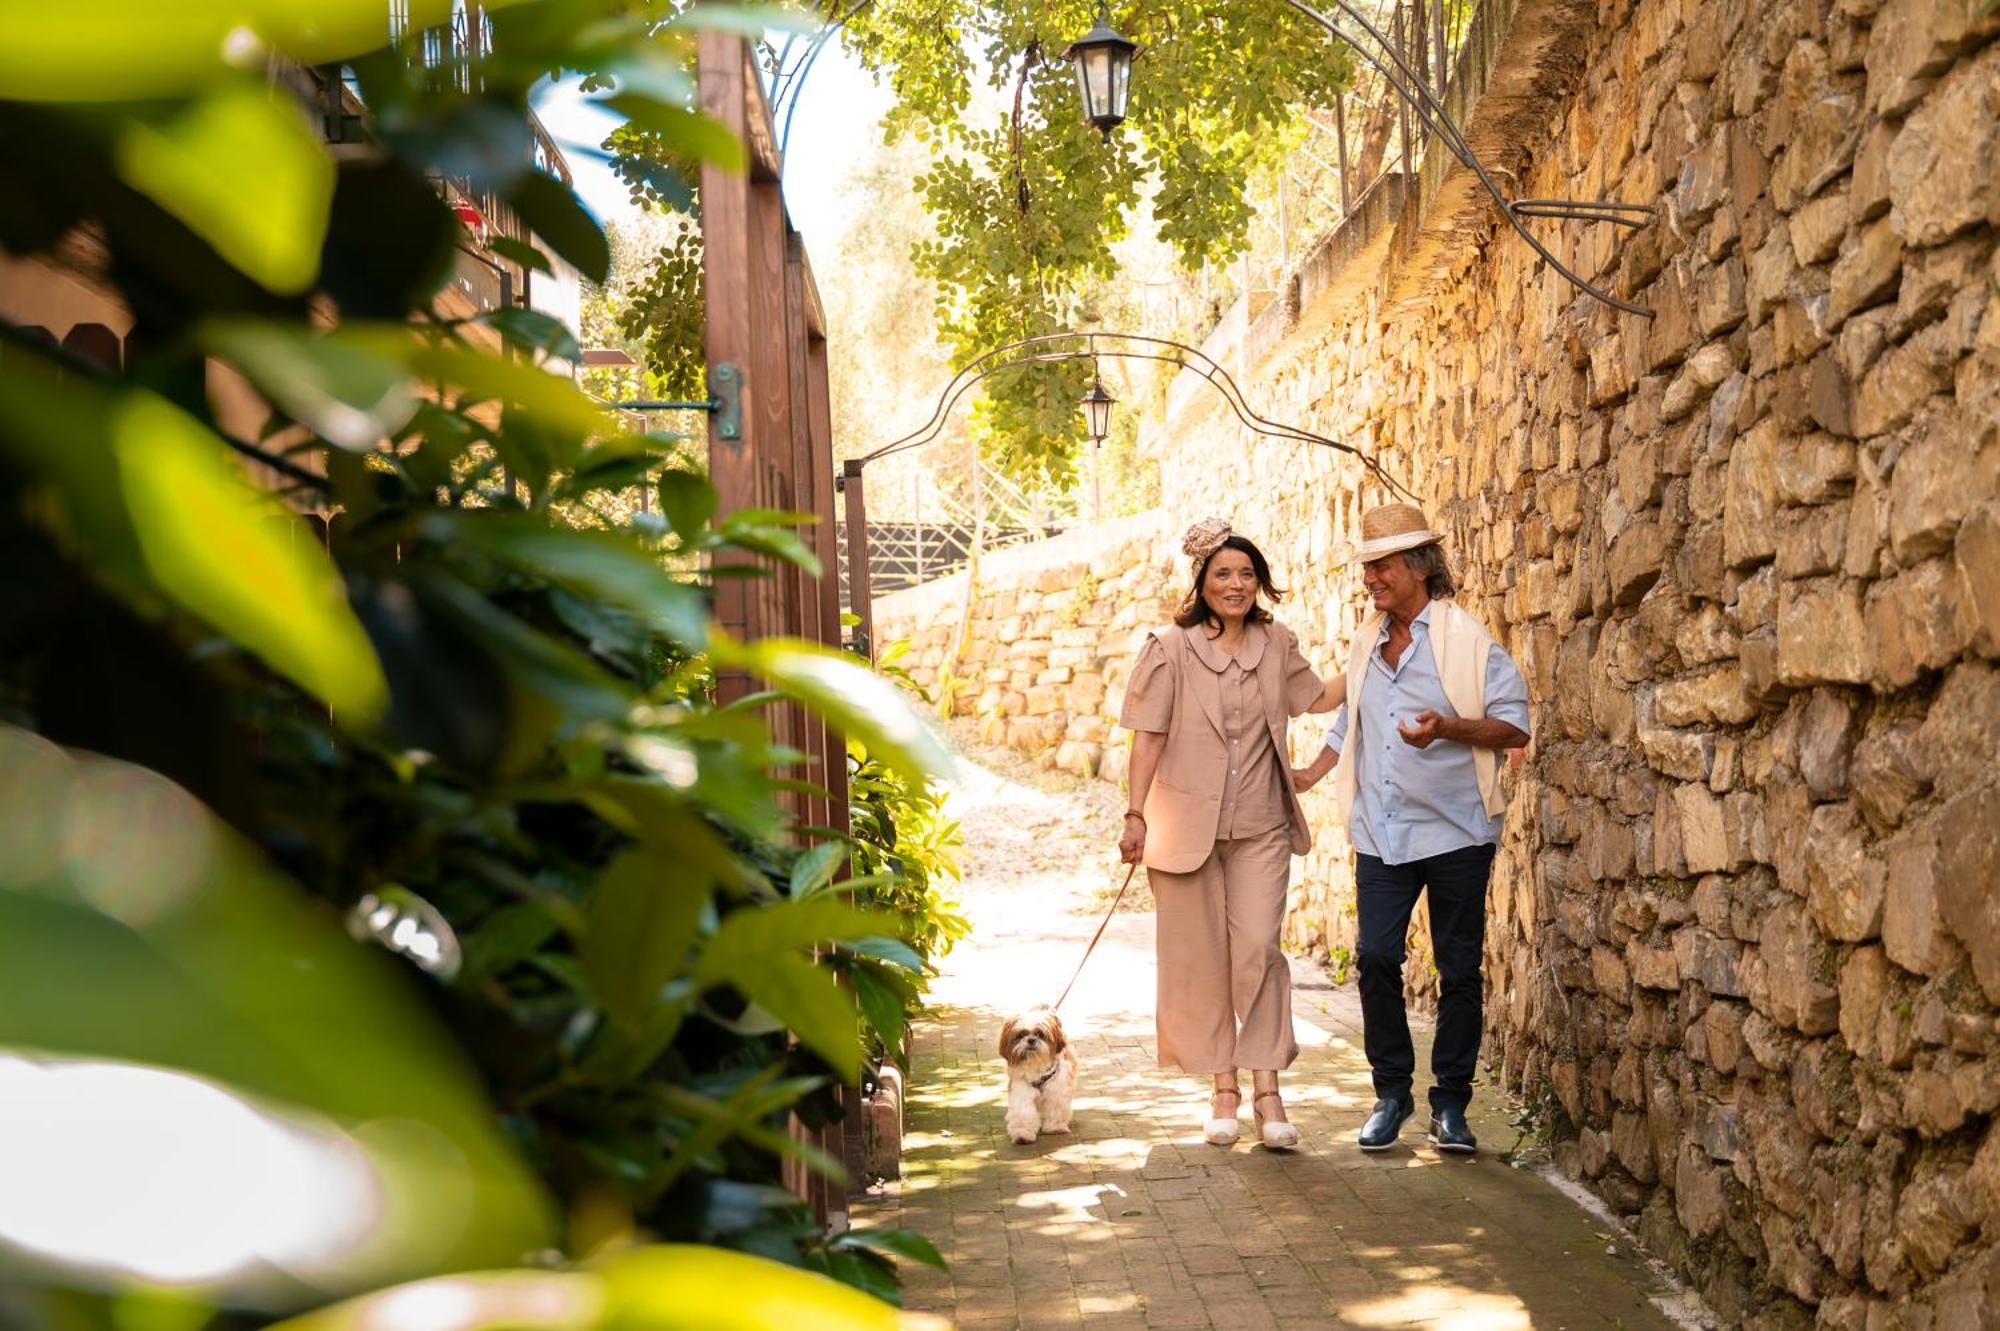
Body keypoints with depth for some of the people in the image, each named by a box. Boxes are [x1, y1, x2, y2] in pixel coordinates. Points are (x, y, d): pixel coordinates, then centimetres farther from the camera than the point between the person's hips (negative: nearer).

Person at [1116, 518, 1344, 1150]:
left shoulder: (1275, 644, 6)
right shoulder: (1171, 648, -4)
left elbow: (1316, 697, 22)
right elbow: (1149, 736, -5)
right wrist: (1136, 814, -11)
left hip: (1260, 828, 2)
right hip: (1188, 824, -2)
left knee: (1258, 950, -8)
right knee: (1201, 958, 4)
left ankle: (1266, 1089, -3)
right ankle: (1223, 1090, 16)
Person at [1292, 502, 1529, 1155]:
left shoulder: (1467, 638, -5)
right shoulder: (1366, 643, 13)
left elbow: (1515, 726, -8)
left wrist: (1447, 727, -22)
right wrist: (1312, 773, 11)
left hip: (1456, 830, -4)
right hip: (1381, 831, 4)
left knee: (1459, 967, 3)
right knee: (1375, 958, -3)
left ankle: (1450, 1102, 14)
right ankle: (1392, 1093, 12)